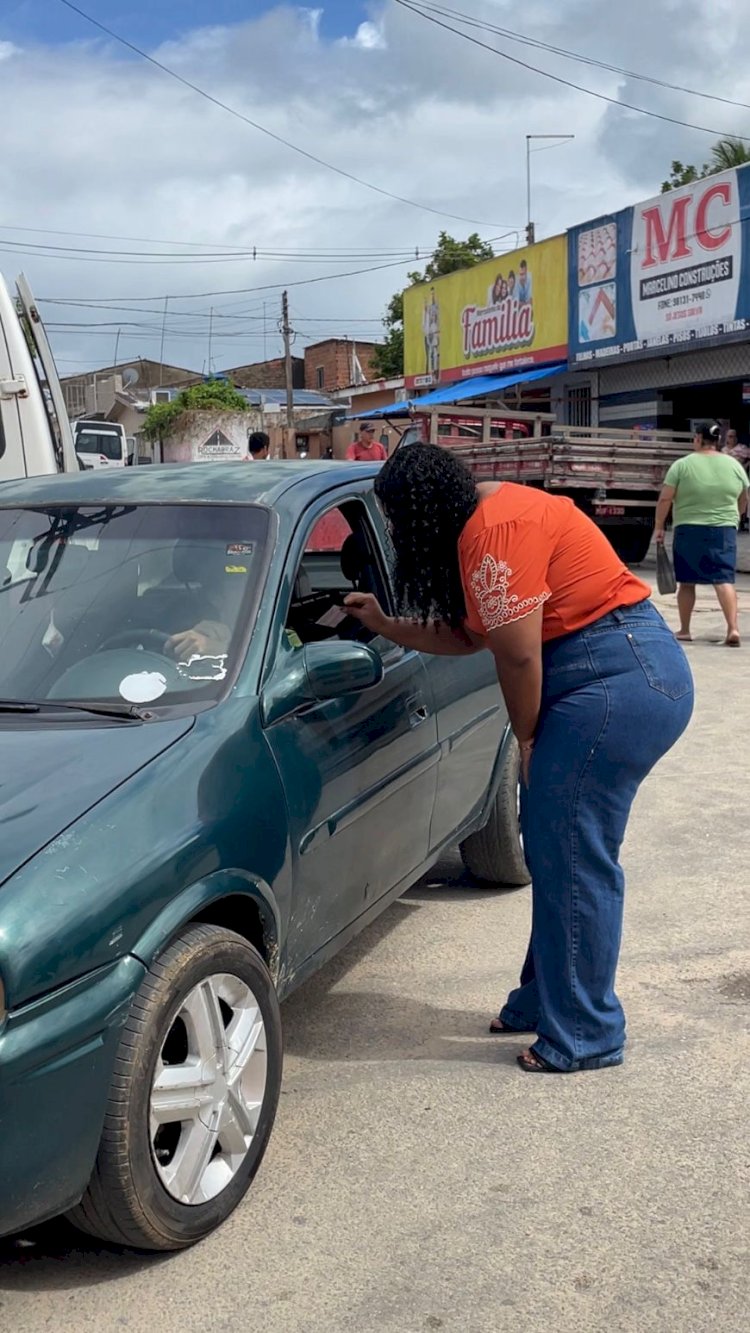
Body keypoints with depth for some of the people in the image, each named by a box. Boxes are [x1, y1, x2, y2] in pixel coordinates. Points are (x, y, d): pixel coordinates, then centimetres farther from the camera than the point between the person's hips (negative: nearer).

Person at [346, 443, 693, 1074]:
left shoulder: (494, 530, -18)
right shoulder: (485, 520, 16)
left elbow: (518, 654, -18)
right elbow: (470, 635, 22)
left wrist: (526, 739, -4)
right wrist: (385, 625, 24)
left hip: (619, 679, -11)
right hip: (622, 674, 11)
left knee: (574, 858, -5)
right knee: (553, 848, 15)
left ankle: (584, 1035, 6)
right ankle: (545, 999, 28)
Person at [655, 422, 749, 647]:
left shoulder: (682, 465, -5)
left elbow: (665, 499, -8)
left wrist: (659, 526, 3)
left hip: (688, 530, -1)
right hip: (724, 531, 2)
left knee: (686, 581, 9)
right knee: (724, 578, -3)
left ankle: (684, 630, 16)